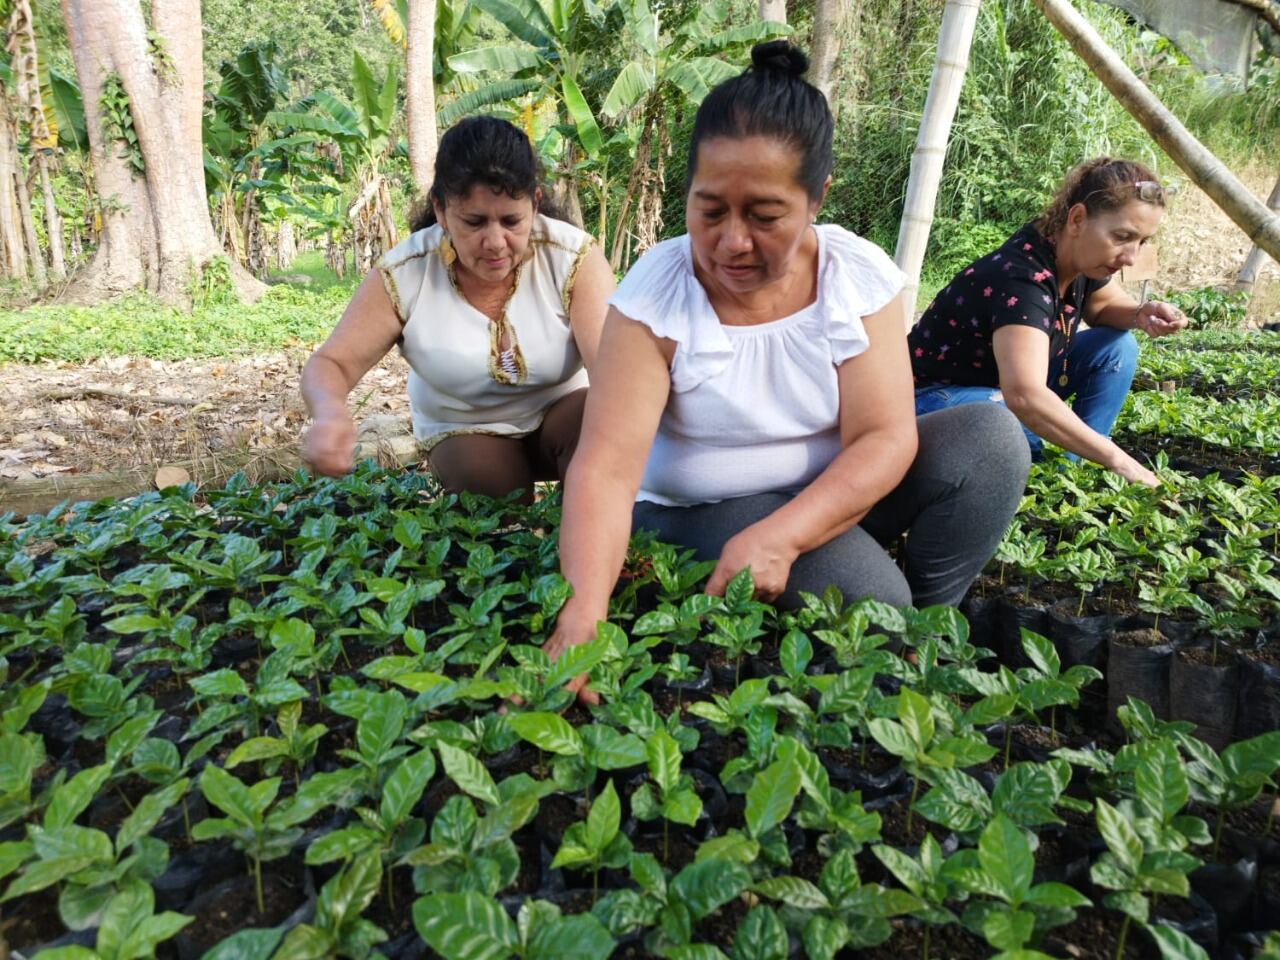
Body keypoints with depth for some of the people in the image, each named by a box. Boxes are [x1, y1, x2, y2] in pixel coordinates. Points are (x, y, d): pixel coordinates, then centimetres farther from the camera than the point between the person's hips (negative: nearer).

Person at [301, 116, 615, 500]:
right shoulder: (403, 275, -19)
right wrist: (330, 413, -41)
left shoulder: (574, 259, -22)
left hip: (560, 415, 0)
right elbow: (330, 364, -15)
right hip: (465, 431, 1)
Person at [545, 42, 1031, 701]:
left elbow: (884, 437, -18)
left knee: (991, 439, -18)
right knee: (868, 598, -29)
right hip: (699, 514, -3)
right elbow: (606, 467, -28)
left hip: (830, 498, 4)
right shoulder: (654, 296, -19)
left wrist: (781, 535, -35)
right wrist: (582, 613, -43)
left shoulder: (861, 276, -12)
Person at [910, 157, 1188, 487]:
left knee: (1116, 346, -2)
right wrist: (1117, 460, -42)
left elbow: (1104, 308, 16)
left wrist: (1141, 314, -10)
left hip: (1008, 382, 9)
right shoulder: (1022, 277, -32)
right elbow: (1024, 397, -45)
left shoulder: (1079, 259, -6)